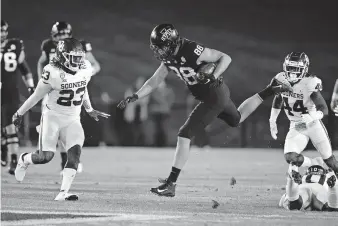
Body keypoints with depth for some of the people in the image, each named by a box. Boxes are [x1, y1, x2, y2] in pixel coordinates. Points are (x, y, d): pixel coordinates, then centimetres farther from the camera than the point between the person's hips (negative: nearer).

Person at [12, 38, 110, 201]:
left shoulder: (85, 69, -4)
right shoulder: (53, 72, -20)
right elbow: (37, 95, -8)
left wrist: (90, 110, 29)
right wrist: (19, 113, 2)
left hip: (72, 119, 4)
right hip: (53, 117, -4)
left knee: (75, 153, -16)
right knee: (45, 156, -9)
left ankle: (63, 193, -18)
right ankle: (24, 159, 26)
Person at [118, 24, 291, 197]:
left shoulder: (191, 50, -28)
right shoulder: (168, 57, -3)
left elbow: (225, 58, -20)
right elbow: (154, 81, 7)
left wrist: (213, 76, -34)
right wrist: (134, 97, -3)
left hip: (214, 96, -9)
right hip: (216, 95, 9)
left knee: (184, 136, -13)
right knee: (237, 120, 35)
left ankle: (171, 184, -11)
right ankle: (268, 92, 42)